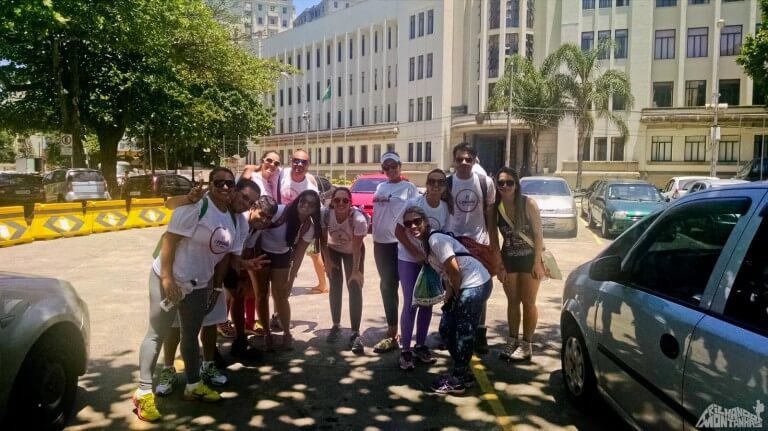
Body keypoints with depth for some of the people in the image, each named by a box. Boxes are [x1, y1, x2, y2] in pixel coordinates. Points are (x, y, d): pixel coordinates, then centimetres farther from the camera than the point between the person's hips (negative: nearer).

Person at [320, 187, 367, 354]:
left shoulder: (359, 219, -36)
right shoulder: (325, 214, -28)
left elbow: (357, 247, -28)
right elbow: (323, 239, -13)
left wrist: (356, 270, -26)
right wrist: (327, 260, -11)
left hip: (352, 252, -2)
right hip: (332, 250, 2)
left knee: (355, 288, -10)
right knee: (335, 286, 1)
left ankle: (356, 333, -8)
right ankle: (336, 326, 18)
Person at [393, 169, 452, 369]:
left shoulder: (446, 208, -6)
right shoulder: (413, 204, -17)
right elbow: (399, 231, -13)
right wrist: (417, 254, -16)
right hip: (408, 259, -4)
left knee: (427, 303, 9)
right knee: (410, 304, -6)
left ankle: (421, 346, 25)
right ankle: (405, 350, 6)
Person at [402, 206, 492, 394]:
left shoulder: (436, 240, -18)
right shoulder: (426, 243, 11)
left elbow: (455, 271, -20)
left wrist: (456, 294, -7)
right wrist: (449, 296, 3)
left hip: (476, 284, -10)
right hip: (463, 286, 10)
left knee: (463, 332, -3)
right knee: (446, 328, 12)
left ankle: (458, 380, 10)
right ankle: (463, 373, 25)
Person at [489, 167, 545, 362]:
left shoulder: (528, 204, -16)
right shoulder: (495, 208, -8)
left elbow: (538, 234, -13)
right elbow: (494, 238, -4)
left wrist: (537, 262, -16)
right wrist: (499, 265, -5)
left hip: (529, 258, -3)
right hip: (508, 259, 3)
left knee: (528, 302, 4)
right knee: (512, 301, 11)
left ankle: (526, 345, 15)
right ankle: (512, 340, 22)